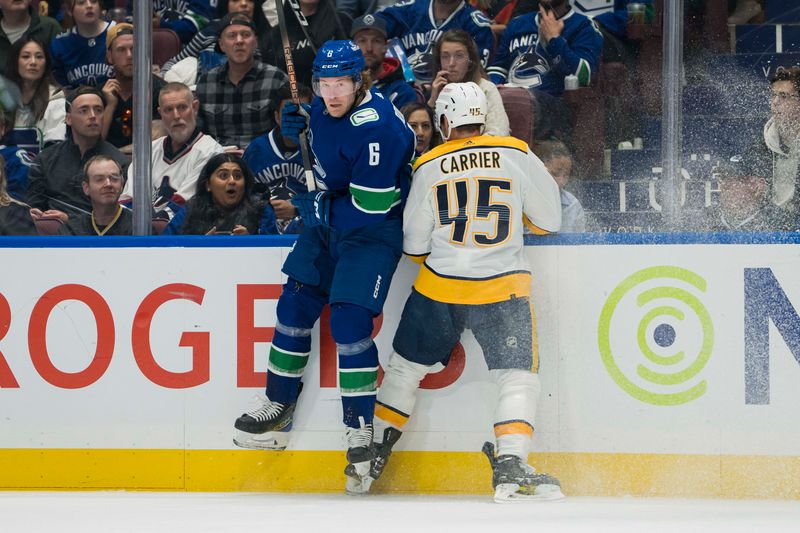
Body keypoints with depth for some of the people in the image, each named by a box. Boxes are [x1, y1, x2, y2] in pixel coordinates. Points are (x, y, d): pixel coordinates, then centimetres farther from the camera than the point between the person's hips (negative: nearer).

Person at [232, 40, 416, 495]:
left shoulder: (376, 128, -29)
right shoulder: (324, 108, -3)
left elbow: (369, 208, -28)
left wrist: (316, 205, -14)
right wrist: (293, 131, -2)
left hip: (374, 231, -9)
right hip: (327, 220, 9)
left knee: (349, 321, -17)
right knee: (296, 305, 10)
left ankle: (361, 433, -10)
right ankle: (278, 410, 25)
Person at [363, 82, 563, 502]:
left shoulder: (429, 168, 1)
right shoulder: (517, 156, -1)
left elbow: (414, 245, 5)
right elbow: (548, 221, 7)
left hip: (438, 289, 2)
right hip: (502, 290, -2)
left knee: (405, 368, 19)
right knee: (518, 377, 2)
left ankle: (375, 453, 27)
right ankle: (510, 467, -14)